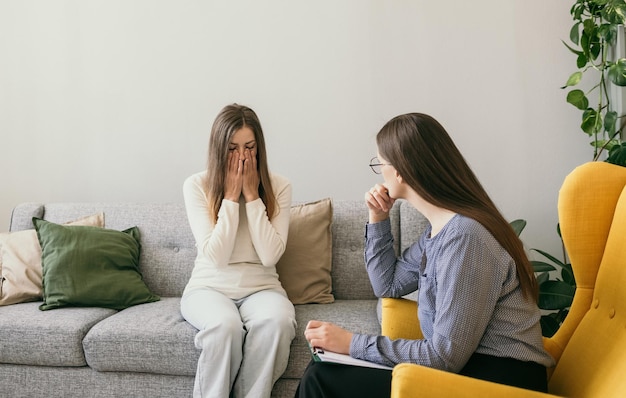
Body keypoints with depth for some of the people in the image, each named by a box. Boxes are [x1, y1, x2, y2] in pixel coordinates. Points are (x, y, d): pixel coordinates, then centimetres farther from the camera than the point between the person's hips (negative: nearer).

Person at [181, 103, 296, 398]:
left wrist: (252, 195, -13)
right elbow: (215, 256, -12)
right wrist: (232, 196, -14)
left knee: (276, 321, -34)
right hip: (209, 287, -1)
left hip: (261, 287, 1)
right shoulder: (196, 185, -4)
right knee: (225, 325, -35)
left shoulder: (278, 186, -1)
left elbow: (270, 256, -12)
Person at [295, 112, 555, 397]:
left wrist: (353, 344, -15)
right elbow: (388, 285, 21)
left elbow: (444, 357, -21)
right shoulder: (438, 228, 6)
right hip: (465, 366, 8)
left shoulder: (463, 235, -23)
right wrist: (378, 219, 9)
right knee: (321, 371, 0)